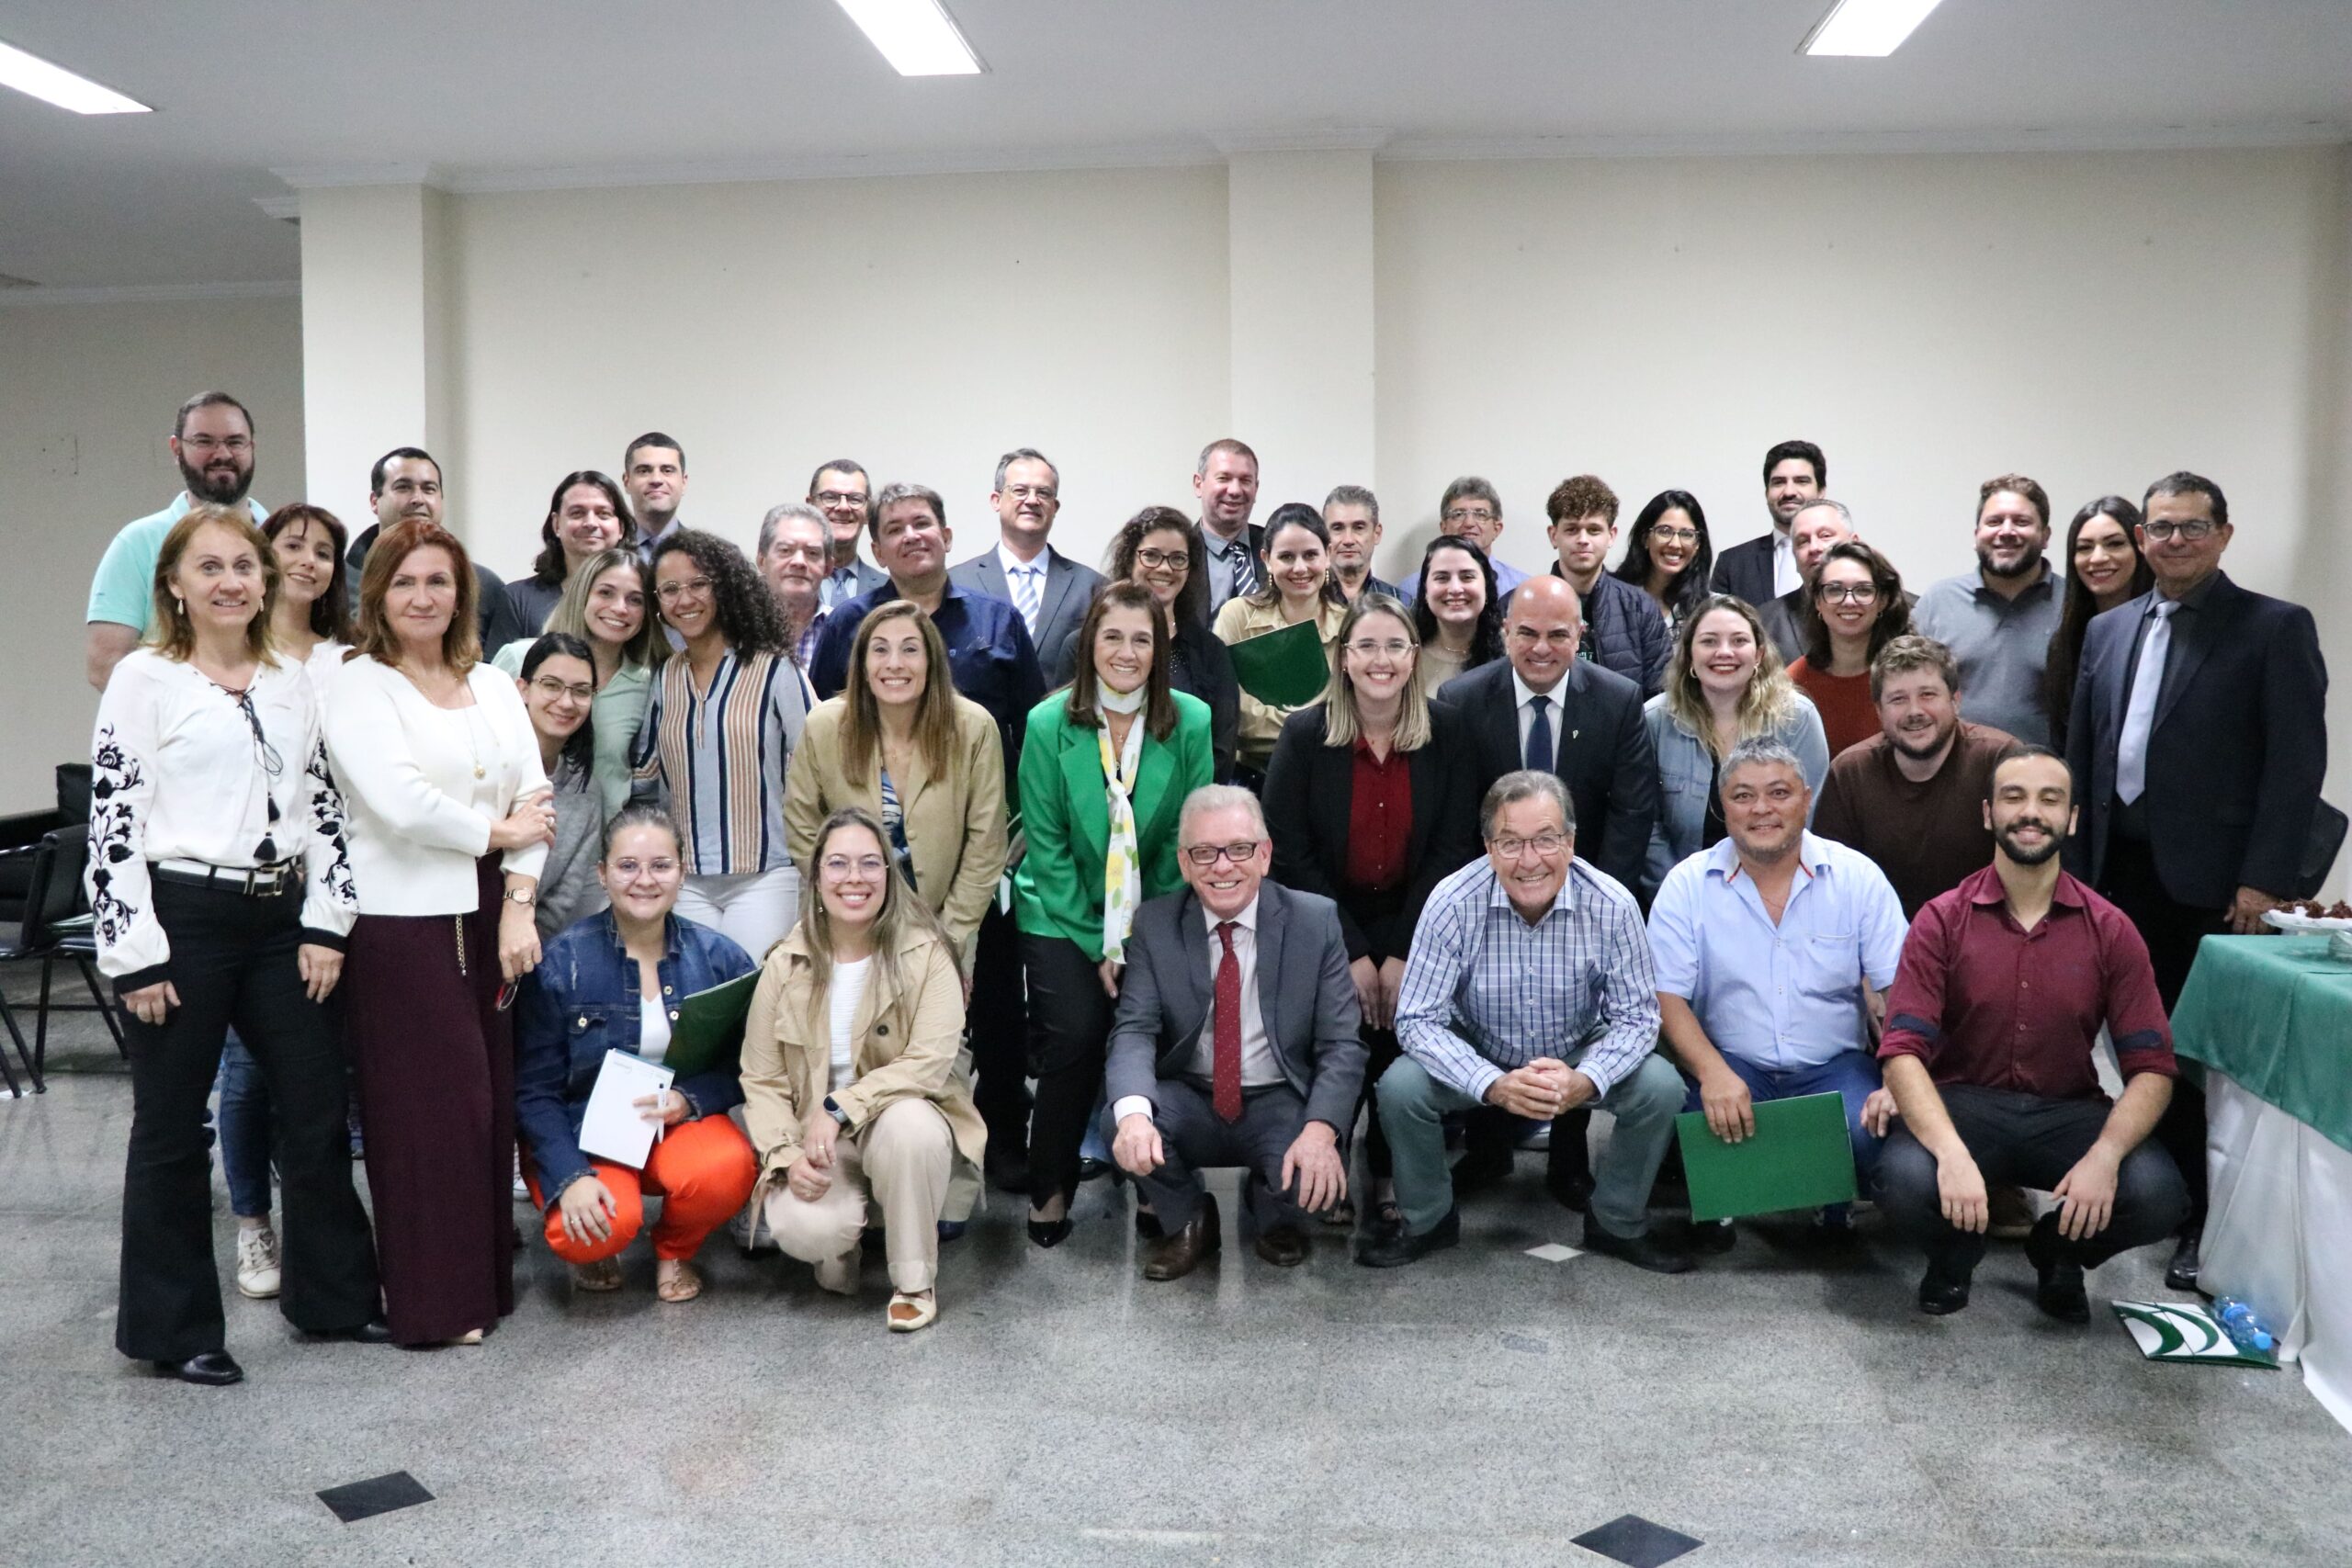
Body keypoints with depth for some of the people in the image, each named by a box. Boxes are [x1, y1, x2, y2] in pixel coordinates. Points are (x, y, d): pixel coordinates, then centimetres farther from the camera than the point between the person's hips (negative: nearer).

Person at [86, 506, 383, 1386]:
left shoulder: (291, 684, 11)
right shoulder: (145, 678, -4)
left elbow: (322, 806, 12)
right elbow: (112, 818, -9)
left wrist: (325, 922, 3)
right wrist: (135, 953, -13)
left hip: (279, 917, 5)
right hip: (182, 918, -5)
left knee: (317, 1111, 10)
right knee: (172, 1129, 6)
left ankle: (332, 1295, 25)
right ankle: (173, 1330, 18)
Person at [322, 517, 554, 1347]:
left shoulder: (494, 687, 13)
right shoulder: (357, 686, -3)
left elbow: (532, 800, 5)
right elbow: (399, 802, -16)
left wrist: (519, 904, -6)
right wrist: (495, 832, -4)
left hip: (490, 915, 5)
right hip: (402, 921, -5)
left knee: (491, 1098, 8)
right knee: (429, 1108, -1)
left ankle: (487, 1278, 22)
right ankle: (434, 1300, 11)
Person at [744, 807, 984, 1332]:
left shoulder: (925, 954, -10)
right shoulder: (785, 965, -1)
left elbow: (929, 1062, -19)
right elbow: (761, 1080, -1)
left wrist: (840, 1110, -26)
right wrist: (786, 1156, -17)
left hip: (903, 1121, -1)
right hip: (815, 1142, 1)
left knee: (908, 1124, -37)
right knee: (803, 1227, -30)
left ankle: (915, 1282, -13)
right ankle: (841, 1244, 11)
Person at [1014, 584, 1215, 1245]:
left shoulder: (1193, 723, -8)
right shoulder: (1048, 724, -8)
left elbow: (1187, 842, -5)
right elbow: (1047, 846, -6)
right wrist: (1101, 946, -11)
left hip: (1155, 914, 1)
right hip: (1064, 912, -1)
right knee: (1076, 1031, -18)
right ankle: (1049, 1189, 4)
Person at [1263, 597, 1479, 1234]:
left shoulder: (1445, 733, -4)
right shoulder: (1304, 735, -7)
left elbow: (1452, 848, -4)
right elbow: (1290, 854, -8)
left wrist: (1404, 955, -11)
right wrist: (1352, 954, -13)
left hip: (1412, 923, 1)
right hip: (1325, 923, -1)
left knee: (1402, 1038, -15)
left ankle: (1392, 1177, 9)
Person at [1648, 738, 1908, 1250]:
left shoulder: (1857, 877, -1)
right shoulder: (1687, 886, -3)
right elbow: (1667, 996, -7)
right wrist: (1713, 1073, -25)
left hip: (1835, 1067, 1)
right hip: (1732, 1066, -1)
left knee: (1868, 1130, -29)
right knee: (1714, 1126, -31)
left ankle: (1834, 1205, 8)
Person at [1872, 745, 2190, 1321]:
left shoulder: (2110, 929, 1)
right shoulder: (1942, 920, -4)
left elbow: (2151, 1067, -4)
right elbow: (1904, 1051, -13)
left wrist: (2105, 1155, -24)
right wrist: (1951, 1152, -31)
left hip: (2068, 1112, 2)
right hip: (1964, 1103, -2)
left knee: (2158, 1196, -27)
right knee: (1906, 1183, -33)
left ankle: (2058, 1249, 10)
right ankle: (1957, 1248, 8)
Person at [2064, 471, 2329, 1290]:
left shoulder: (2276, 628, -2)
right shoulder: (2108, 630, 14)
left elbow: (2298, 763, -8)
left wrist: (2266, 879, -14)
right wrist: (2075, 864, 9)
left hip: (2211, 876, -4)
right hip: (2119, 868, 5)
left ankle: (2206, 1221, 10)